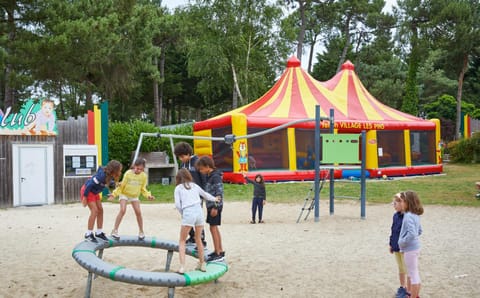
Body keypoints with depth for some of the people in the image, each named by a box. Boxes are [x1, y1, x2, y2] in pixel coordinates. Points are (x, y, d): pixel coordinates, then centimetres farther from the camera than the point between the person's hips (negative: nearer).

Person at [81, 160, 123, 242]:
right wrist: (85, 197, -23)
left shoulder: (110, 176, -8)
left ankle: (99, 232, 16)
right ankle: (88, 234, -5)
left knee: (100, 210, 6)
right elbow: (90, 184, -29)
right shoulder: (102, 175, -34)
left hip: (94, 192, 9)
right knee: (94, 210, -14)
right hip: (87, 190, -9)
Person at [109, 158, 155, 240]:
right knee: (122, 210, -20)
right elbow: (122, 185, -14)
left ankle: (141, 231, 10)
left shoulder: (144, 176, -11)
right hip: (124, 194, -3)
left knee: (138, 212, -7)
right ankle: (115, 230, -12)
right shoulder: (128, 173, -20)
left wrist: (148, 195, -16)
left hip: (134, 196, 3)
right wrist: (114, 193, -25)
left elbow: (143, 189, 0)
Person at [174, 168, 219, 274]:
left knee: (182, 241, 7)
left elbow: (177, 204, -1)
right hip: (199, 211, 4)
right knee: (198, 239, 22)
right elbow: (205, 195, 38)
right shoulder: (195, 186, 21)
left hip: (188, 213, -4)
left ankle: (182, 267, -6)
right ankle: (202, 264, 29)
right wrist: (214, 199, 56)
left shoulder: (178, 188, 10)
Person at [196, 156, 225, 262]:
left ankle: (218, 254, -5)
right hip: (211, 205, 10)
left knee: (213, 227, -8)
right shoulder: (209, 176, 14)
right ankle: (220, 251, 23)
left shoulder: (216, 176, -15)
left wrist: (215, 207, -21)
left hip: (215, 206, -10)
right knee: (215, 228, 14)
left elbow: (219, 192, -20)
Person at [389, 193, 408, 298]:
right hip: (397, 248, 8)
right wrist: (391, 244, 16)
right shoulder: (396, 215, 6)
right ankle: (402, 287, 31)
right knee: (400, 269, 19)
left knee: (406, 270, 3)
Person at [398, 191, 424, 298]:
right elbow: (419, 231, 17)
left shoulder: (408, 216, -23)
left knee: (412, 274, 1)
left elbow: (412, 233, -33)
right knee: (415, 273, 21)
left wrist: (402, 242, -20)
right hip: (415, 247, 10)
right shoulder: (415, 215, 6)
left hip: (410, 249, -10)